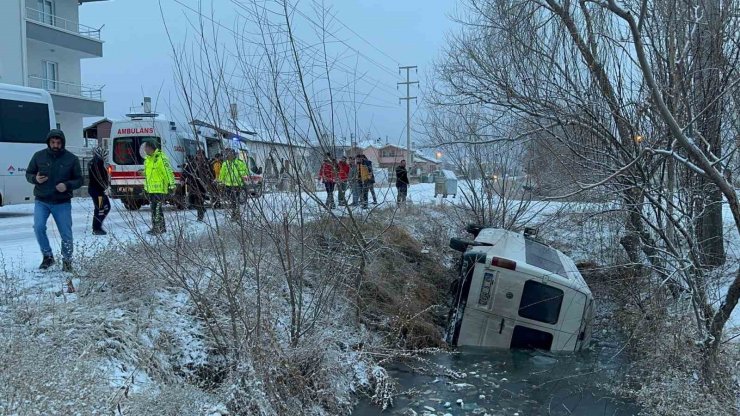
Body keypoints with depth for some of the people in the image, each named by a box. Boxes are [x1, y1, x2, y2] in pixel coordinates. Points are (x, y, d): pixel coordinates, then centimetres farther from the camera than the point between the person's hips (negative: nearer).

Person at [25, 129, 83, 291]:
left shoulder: (71, 159, -3)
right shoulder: (39, 156, 0)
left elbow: (79, 180, 2)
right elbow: (28, 174, 9)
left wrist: (67, 185, -18)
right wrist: (35, 178, -14)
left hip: (62, 203, -1)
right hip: (42, 201, 1)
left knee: (66, 234, 0)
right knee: (39, 227, -17)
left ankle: (67, 262, 21)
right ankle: (47, 256, 5)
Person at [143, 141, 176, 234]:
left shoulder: (161, 158, -12)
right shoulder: (147, 160, 16)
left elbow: (168, 172, -16)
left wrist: (171, 185, -19)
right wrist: (146, 187, 27)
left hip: (160, 189, -9)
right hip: (151, 189, 9)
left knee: (157, 209, -11)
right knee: (153, 208, 12)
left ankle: (158, 228, -6)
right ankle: (162, 227, 21)